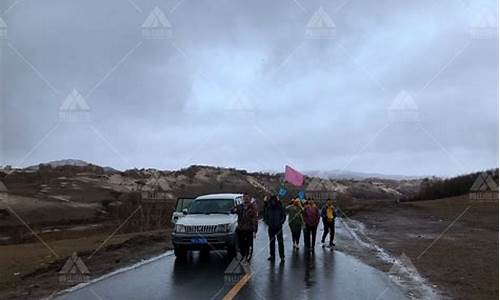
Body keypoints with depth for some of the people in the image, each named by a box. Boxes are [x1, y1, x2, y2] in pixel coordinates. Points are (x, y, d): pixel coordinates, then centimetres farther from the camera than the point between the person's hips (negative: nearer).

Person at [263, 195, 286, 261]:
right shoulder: (268, 208, 1)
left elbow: (284, 216, 2)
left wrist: (281, 223, -8)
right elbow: (265, 216, 10)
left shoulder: (280, 207, -5)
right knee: (271, 242, 10)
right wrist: (267, 222, -4)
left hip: (279, 227, -2)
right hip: (271, 227, 3)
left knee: (280, 242, -4)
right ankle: (272, 255, 20)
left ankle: (282, 256, 1)